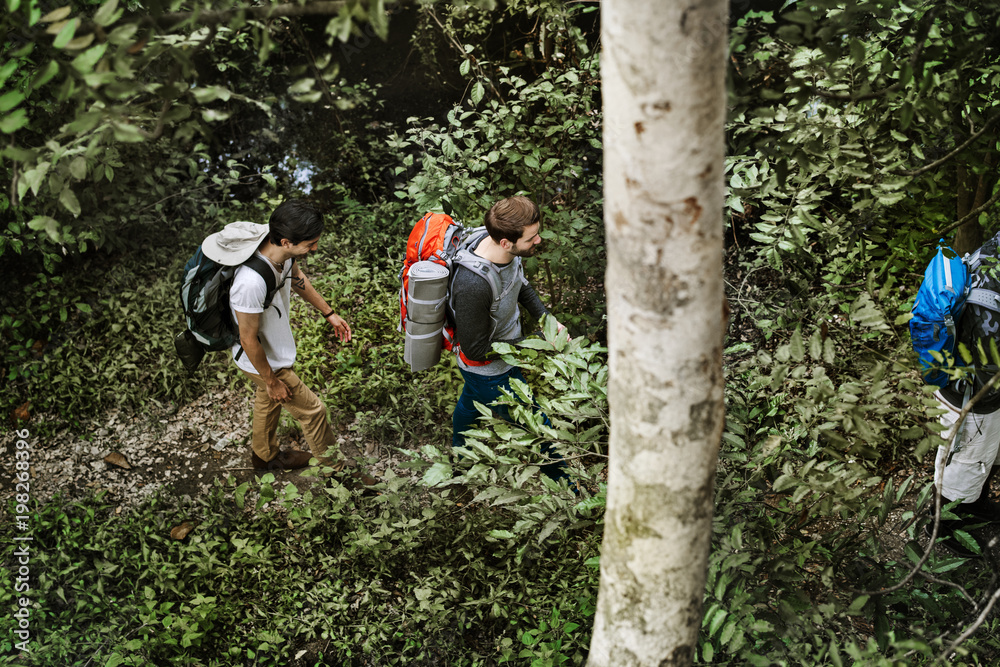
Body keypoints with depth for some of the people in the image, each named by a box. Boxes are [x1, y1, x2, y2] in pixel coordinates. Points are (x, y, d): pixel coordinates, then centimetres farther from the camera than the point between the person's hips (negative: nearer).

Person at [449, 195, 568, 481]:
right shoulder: (474, 285, -44)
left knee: (471, 400, 36)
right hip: (489, 369, -8)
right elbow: (475, 350, -30)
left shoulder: (506, 251, -20)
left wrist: (546, 318, -6)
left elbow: (521, 285, 5)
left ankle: (459, 450, 66)